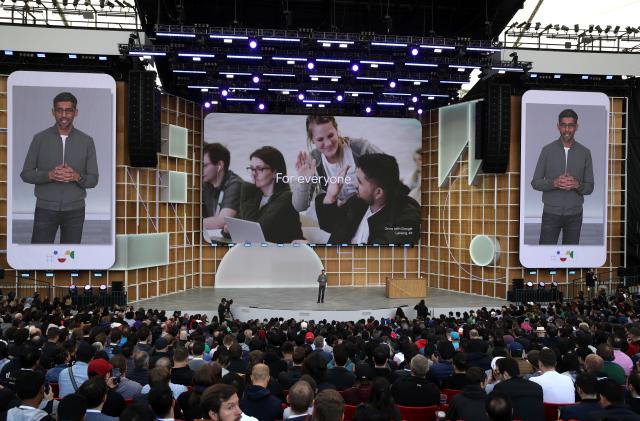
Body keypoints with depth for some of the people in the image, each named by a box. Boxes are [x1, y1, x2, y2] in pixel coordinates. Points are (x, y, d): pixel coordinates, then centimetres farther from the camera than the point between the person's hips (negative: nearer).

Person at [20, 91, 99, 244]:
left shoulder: (87, 141, 1)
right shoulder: (40, 138, 0)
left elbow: (93, 180, 2)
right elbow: (25, 174, 1)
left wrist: (77, 177, -20)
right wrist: (49, 175, -18)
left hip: (75, 210, 1)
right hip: (45, 209, 0)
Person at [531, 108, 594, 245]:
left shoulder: (585, 153, 2)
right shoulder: (547, 150, -2)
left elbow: (589, 187, 4)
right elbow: (535, 182, -1)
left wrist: (577, 185, -18)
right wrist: (554, 183, -20)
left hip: (574, 214, 2)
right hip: (551, 213, -1)